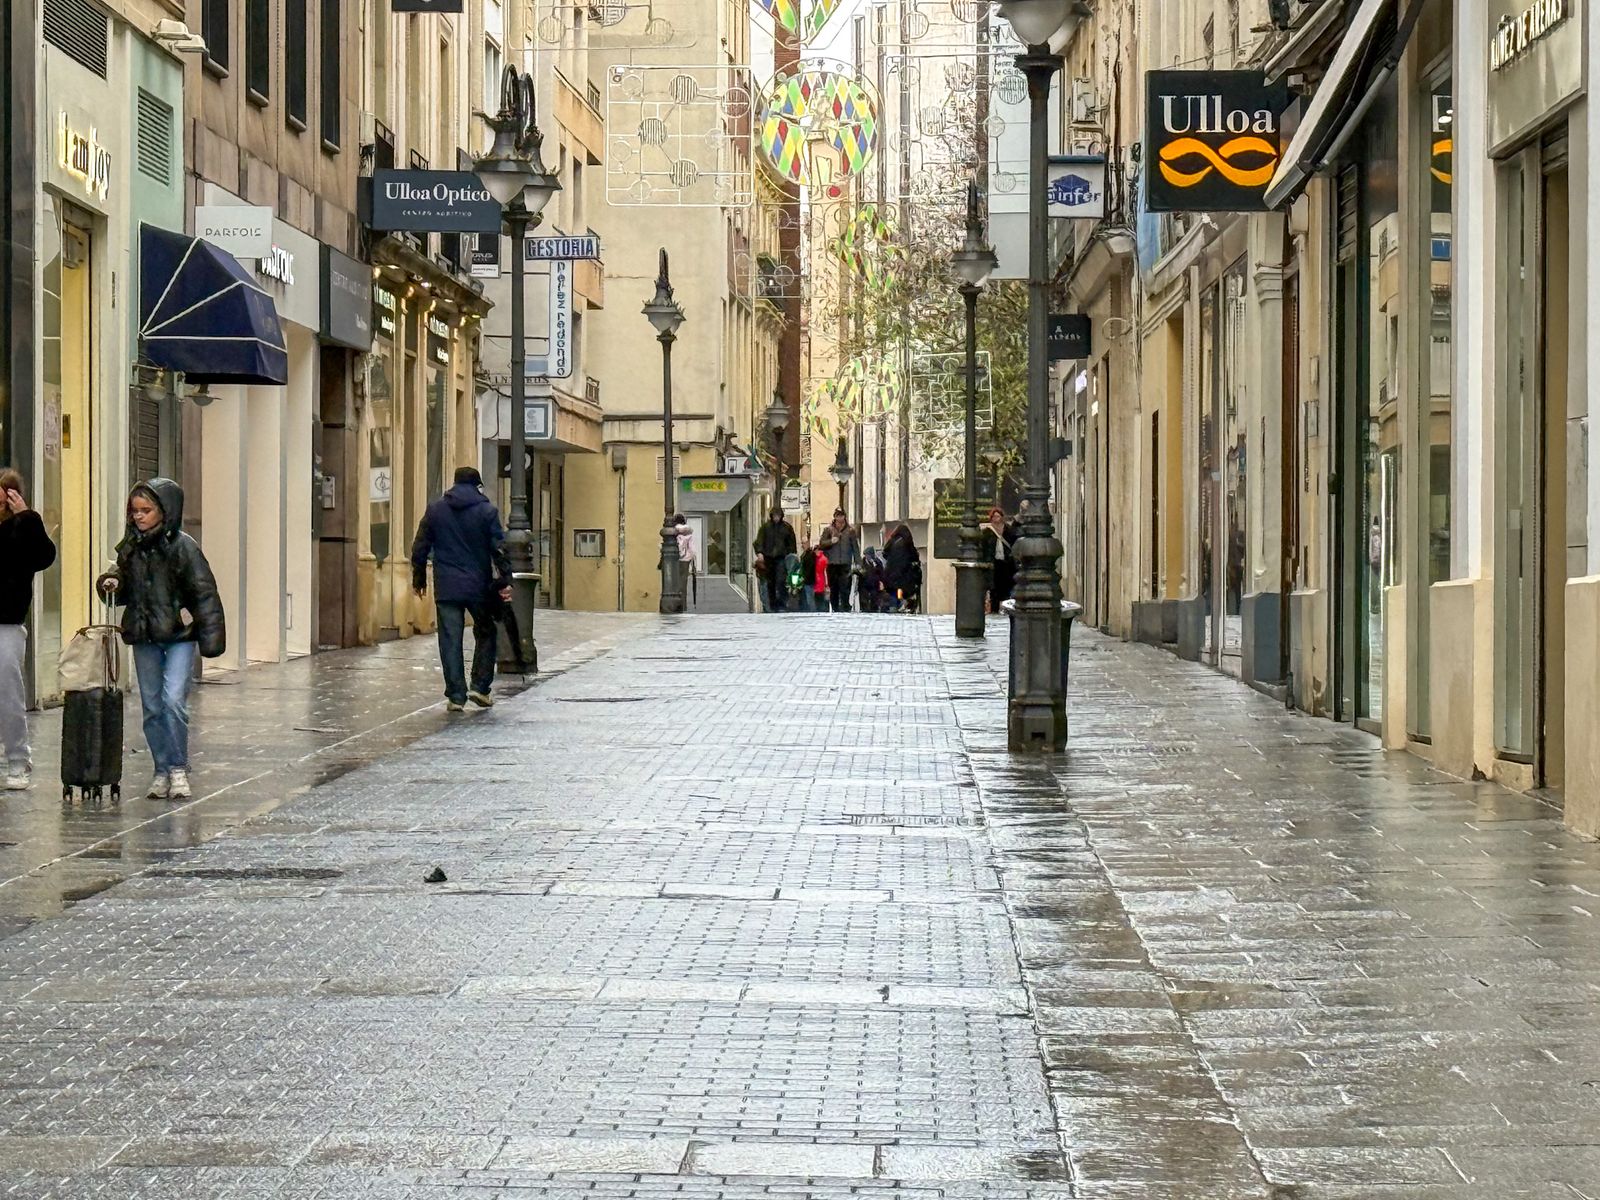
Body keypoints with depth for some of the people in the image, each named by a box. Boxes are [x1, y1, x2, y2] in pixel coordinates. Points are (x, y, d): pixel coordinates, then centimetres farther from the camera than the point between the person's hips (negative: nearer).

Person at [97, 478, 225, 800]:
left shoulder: (182, 547, -10)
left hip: (179, 636, -5)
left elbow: (205, 593, -10)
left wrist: (211, 638, -15)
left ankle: (178, 769, -2)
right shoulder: (130, 547, 6)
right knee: (151, 706, 8)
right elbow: (125, 589, 21)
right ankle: (161, 770, 18)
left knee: (173, 700, -14)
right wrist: (111, 584, -3)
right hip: (144, 638, 5)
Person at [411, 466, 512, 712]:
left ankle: (456, 695, 1)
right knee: (485, 634, 15)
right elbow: (499, 549, -7)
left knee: (450, 641, 3)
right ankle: (480, 687, 7)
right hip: (479, 586, -1)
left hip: (446, 588, 1)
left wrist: (419, 579, 16)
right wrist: (505, 581, -4)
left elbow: (420, 548, 7)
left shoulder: (435, 510, 5)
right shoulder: (486, 511, -2)